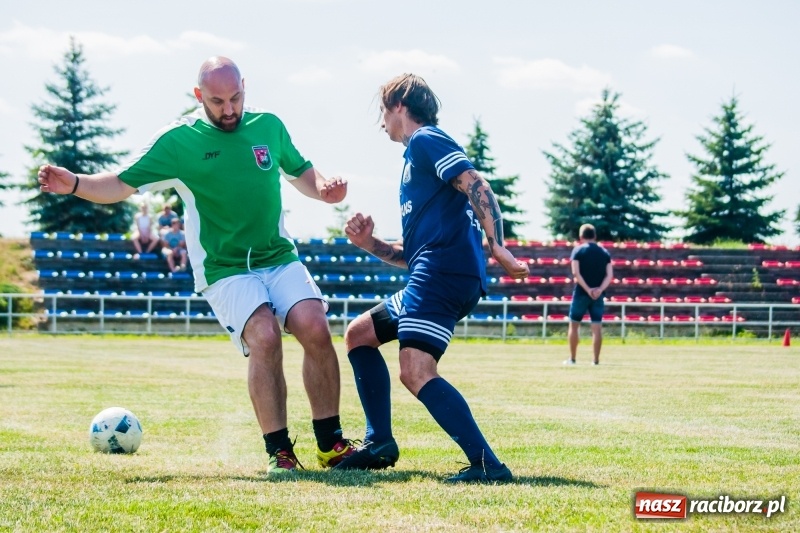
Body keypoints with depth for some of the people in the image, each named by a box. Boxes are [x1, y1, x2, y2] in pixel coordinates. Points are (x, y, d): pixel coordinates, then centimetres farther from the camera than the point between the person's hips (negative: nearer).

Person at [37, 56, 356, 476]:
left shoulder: (268, 126, 6)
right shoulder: (179, 140, -4)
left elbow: (301, 173, 21)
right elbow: (121, 184, -5)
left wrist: (323, 187, -1)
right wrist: (75, 184, -22)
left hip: (279, 257, 3)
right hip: (225, 270, -3)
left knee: (315, 329, -18)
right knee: (264, 338, -26)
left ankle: (331, 444, -5)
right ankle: (279, 452, -13)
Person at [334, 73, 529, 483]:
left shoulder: (426, 141, 0)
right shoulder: (415, 159, 29)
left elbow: (476, 186, -16)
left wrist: (496, 246, -27)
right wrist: (369, 244, 16)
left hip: (445, 272, -11)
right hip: (431, 278, 11)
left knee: (416, 371, -23)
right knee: (359, 334, 22)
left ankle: (486, 464, -30)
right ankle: (380, 444, 17)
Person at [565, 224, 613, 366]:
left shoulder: (578, 250, -2)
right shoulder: (604, 252, 8)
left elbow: (576, 273, -12)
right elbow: (609, 275, -1)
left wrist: (587, 289, -13)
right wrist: (600, 289, -10)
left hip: (581, 293, -3)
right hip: (598, 295, 3)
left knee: (574, 325, 8)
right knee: (597, 327, 3)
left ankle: (572, 358, 8)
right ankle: (596, 360, 0)